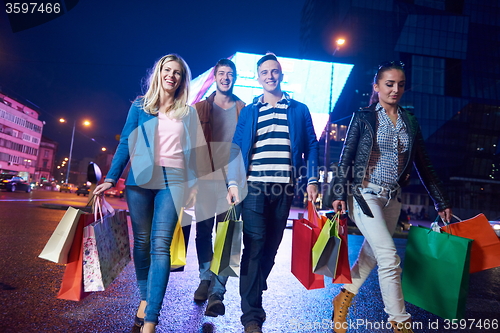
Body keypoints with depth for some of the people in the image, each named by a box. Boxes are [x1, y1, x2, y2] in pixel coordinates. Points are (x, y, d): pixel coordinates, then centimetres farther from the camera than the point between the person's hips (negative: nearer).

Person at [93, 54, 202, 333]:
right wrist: (111, 178, 2)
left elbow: (193, 150, 11)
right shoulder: (140, 106, 11)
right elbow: (126, 143, 8)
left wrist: (193, 186, 6)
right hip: (141, 178, 1)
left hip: (172, 180, -1)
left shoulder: (188, 112, 12)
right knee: (142, 241, 8)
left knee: (161, 245, -10)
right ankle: (145, 298, 26)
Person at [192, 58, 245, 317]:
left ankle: (217, 292, 5)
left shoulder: (244, 110, 8)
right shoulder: (199, 109, 10)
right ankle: (205, 279, 28)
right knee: (203, 233, 8)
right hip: (205, 178, 1)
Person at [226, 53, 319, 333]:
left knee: (272, 246, 9)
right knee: (255, 245, -6)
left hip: (284, 188, 2)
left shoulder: (299, 110, 12)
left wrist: (312, 180, -1)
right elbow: (236, 149, 8)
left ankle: (254, 296, 30)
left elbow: (311, 146, 10)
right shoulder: (249, 112, 12)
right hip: (254, 186, -1)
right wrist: (233, 182, -4)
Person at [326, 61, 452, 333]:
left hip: (393, 198, 5)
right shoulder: (363, 117, -2)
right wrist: (339, 194, -13)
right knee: (390, 257, -11)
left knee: (372, 254, 12)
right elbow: (346, 158, -4)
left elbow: (424, 166, 12)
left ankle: (343, 299, 31)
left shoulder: (410, 122, 10)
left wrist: (441, 202, 11)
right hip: (365, 194, -5)